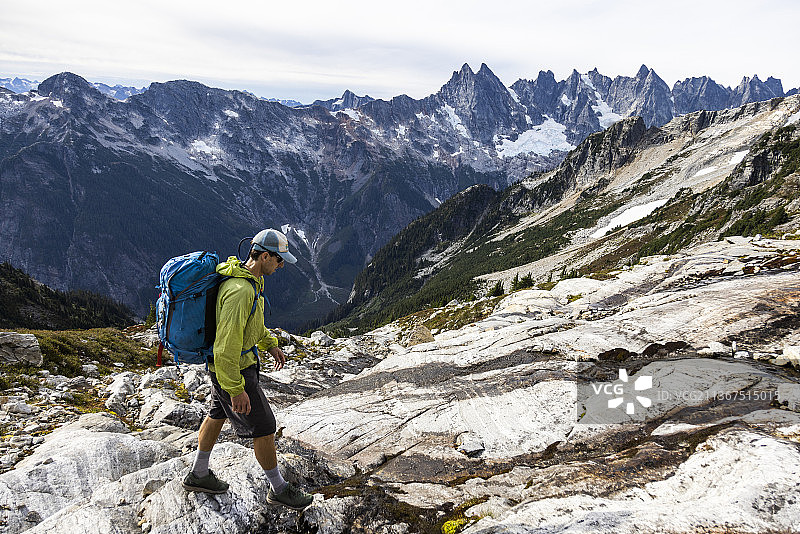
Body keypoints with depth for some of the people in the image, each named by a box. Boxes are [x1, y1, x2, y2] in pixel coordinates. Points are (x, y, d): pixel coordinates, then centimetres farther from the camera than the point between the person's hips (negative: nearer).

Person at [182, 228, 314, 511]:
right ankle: (279, 489, 21)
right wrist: (236, 389, -25)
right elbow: (226, 347, -31)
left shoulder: (246, 276, 0)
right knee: (264, 428, 3)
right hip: (234, 368, -10)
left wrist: (269, 343, 19)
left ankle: (198, 475, 43)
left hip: (225, 362, 10)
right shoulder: (240, 290, -33)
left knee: (218, 414, 25)